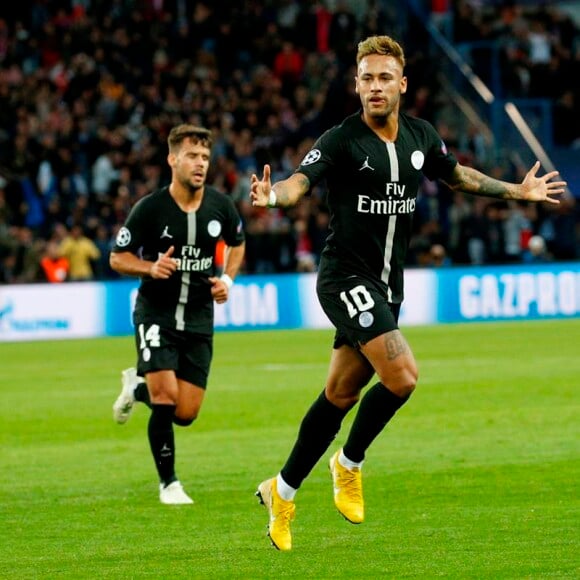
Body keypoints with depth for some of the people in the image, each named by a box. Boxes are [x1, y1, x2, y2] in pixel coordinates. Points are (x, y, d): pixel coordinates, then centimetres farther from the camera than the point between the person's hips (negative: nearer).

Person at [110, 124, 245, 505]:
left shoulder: (220, 205, -3)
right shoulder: (149, 209, -13)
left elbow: (237, 243, 17)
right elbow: (118, 258, -5)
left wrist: (228, 278, -1)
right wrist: (151, 268, -24)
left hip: (199, 318, 3)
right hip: (156, 313, -3)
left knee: (186, 414, 0)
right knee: (166, 396, -19)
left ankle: (137, 387, 34)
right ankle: (168, 483, 1)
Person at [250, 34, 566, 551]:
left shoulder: (420, 137, 6)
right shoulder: (342, 140, -13)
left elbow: (458, 175, 25)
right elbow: (300, 182, -26)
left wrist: (517, 191, 27)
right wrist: (273, 195, -48)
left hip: (387, 286, 6)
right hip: (346, 279, -6)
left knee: (340, 395, 10)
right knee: (402, 376, -21)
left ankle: (283, 493, 22)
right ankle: (350, 463, 2)